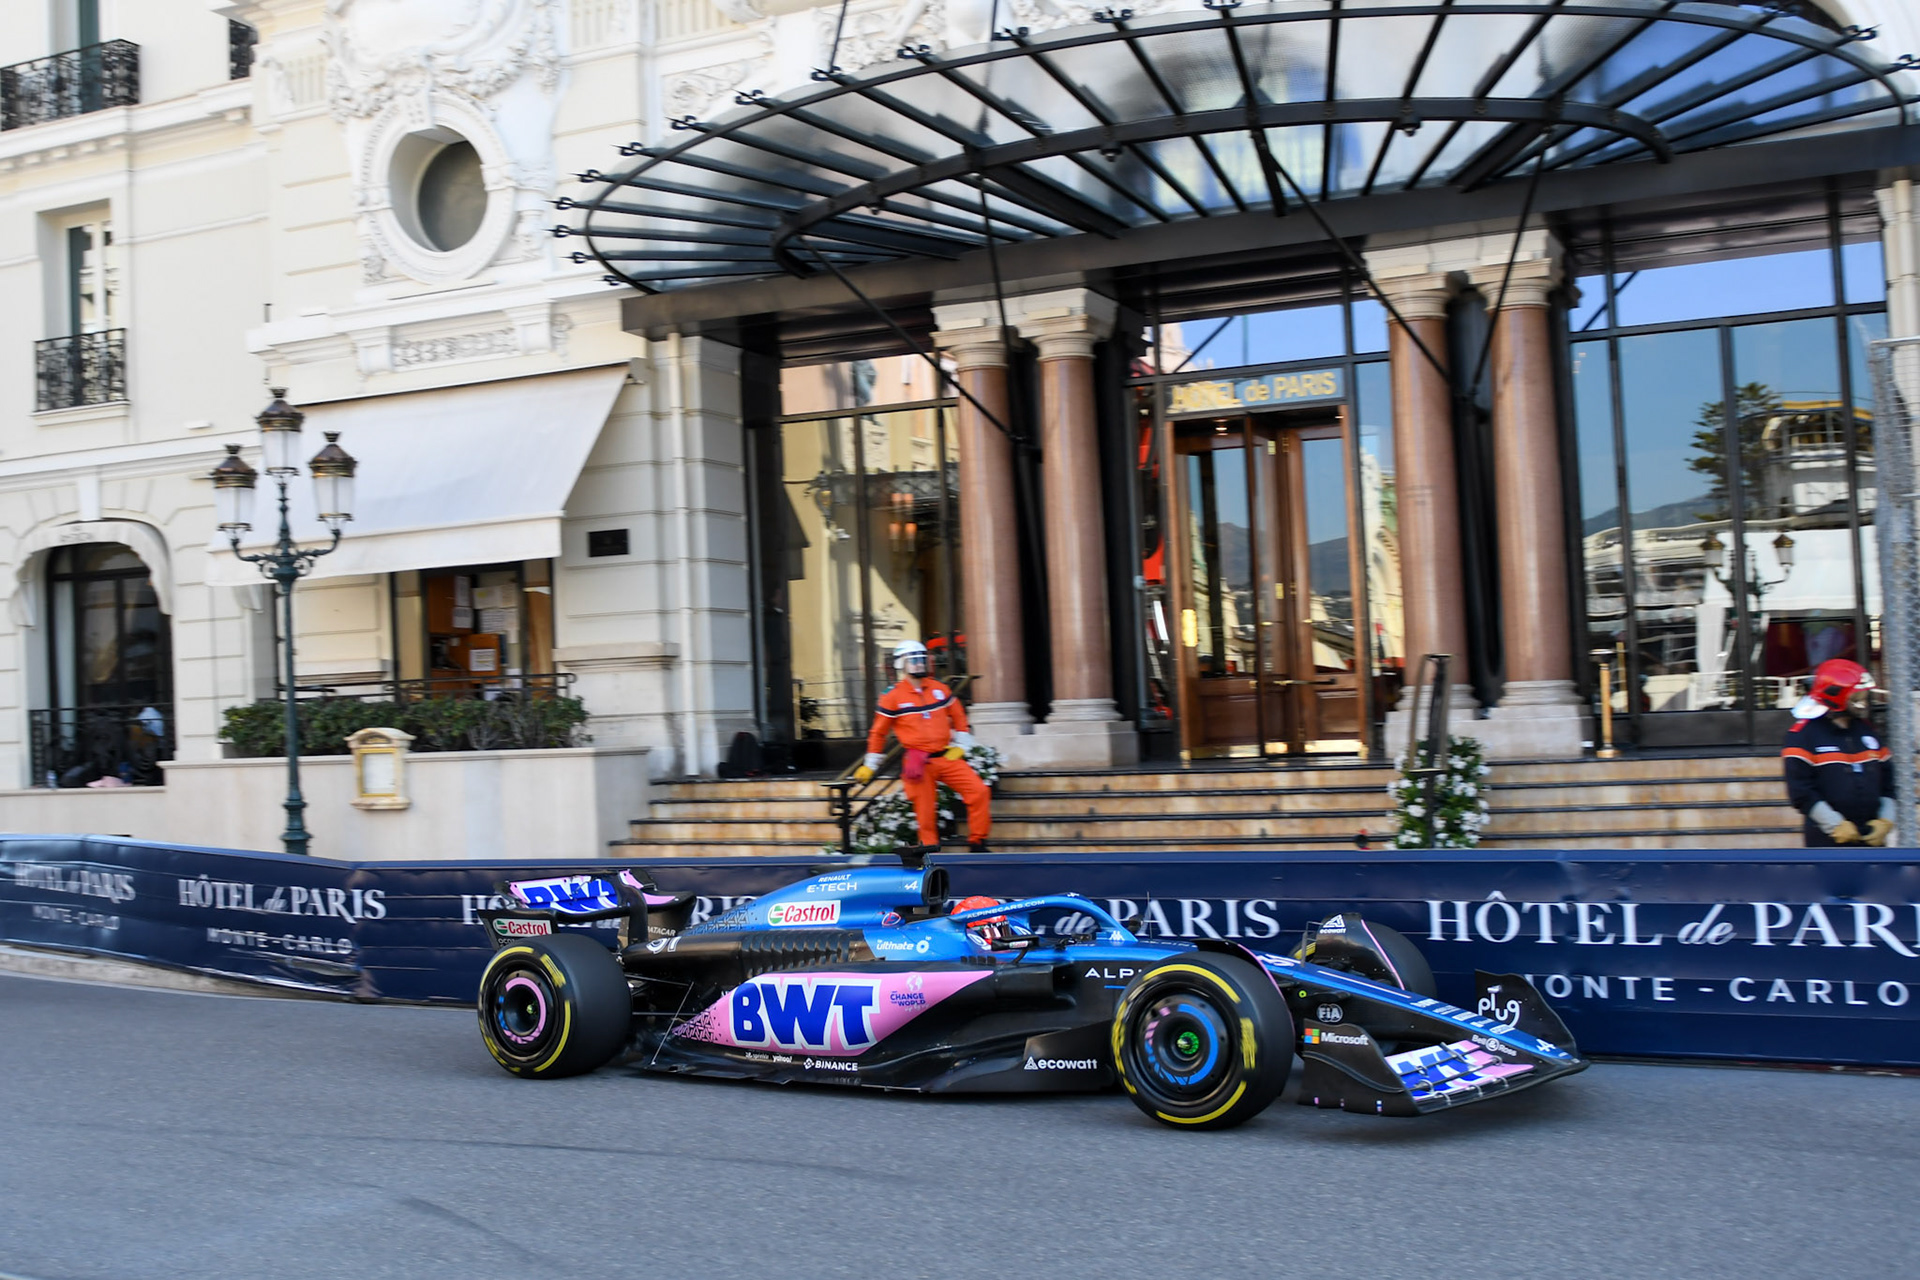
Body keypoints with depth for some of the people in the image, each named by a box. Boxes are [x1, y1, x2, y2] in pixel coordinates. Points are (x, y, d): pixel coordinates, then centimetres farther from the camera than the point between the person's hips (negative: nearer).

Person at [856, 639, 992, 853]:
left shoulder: (940, 689, 7)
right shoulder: (893, 697, -2)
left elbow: (958, 716, 19)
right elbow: (878, 732, 5)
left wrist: (959, 746, 12)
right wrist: (869, 765, 8)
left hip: (947, 757, 3)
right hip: (919, 762, -3)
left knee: (978, 791, -9)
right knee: (925, 810, -2)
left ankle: (977, 842, 4)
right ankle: (929, 845, 19)